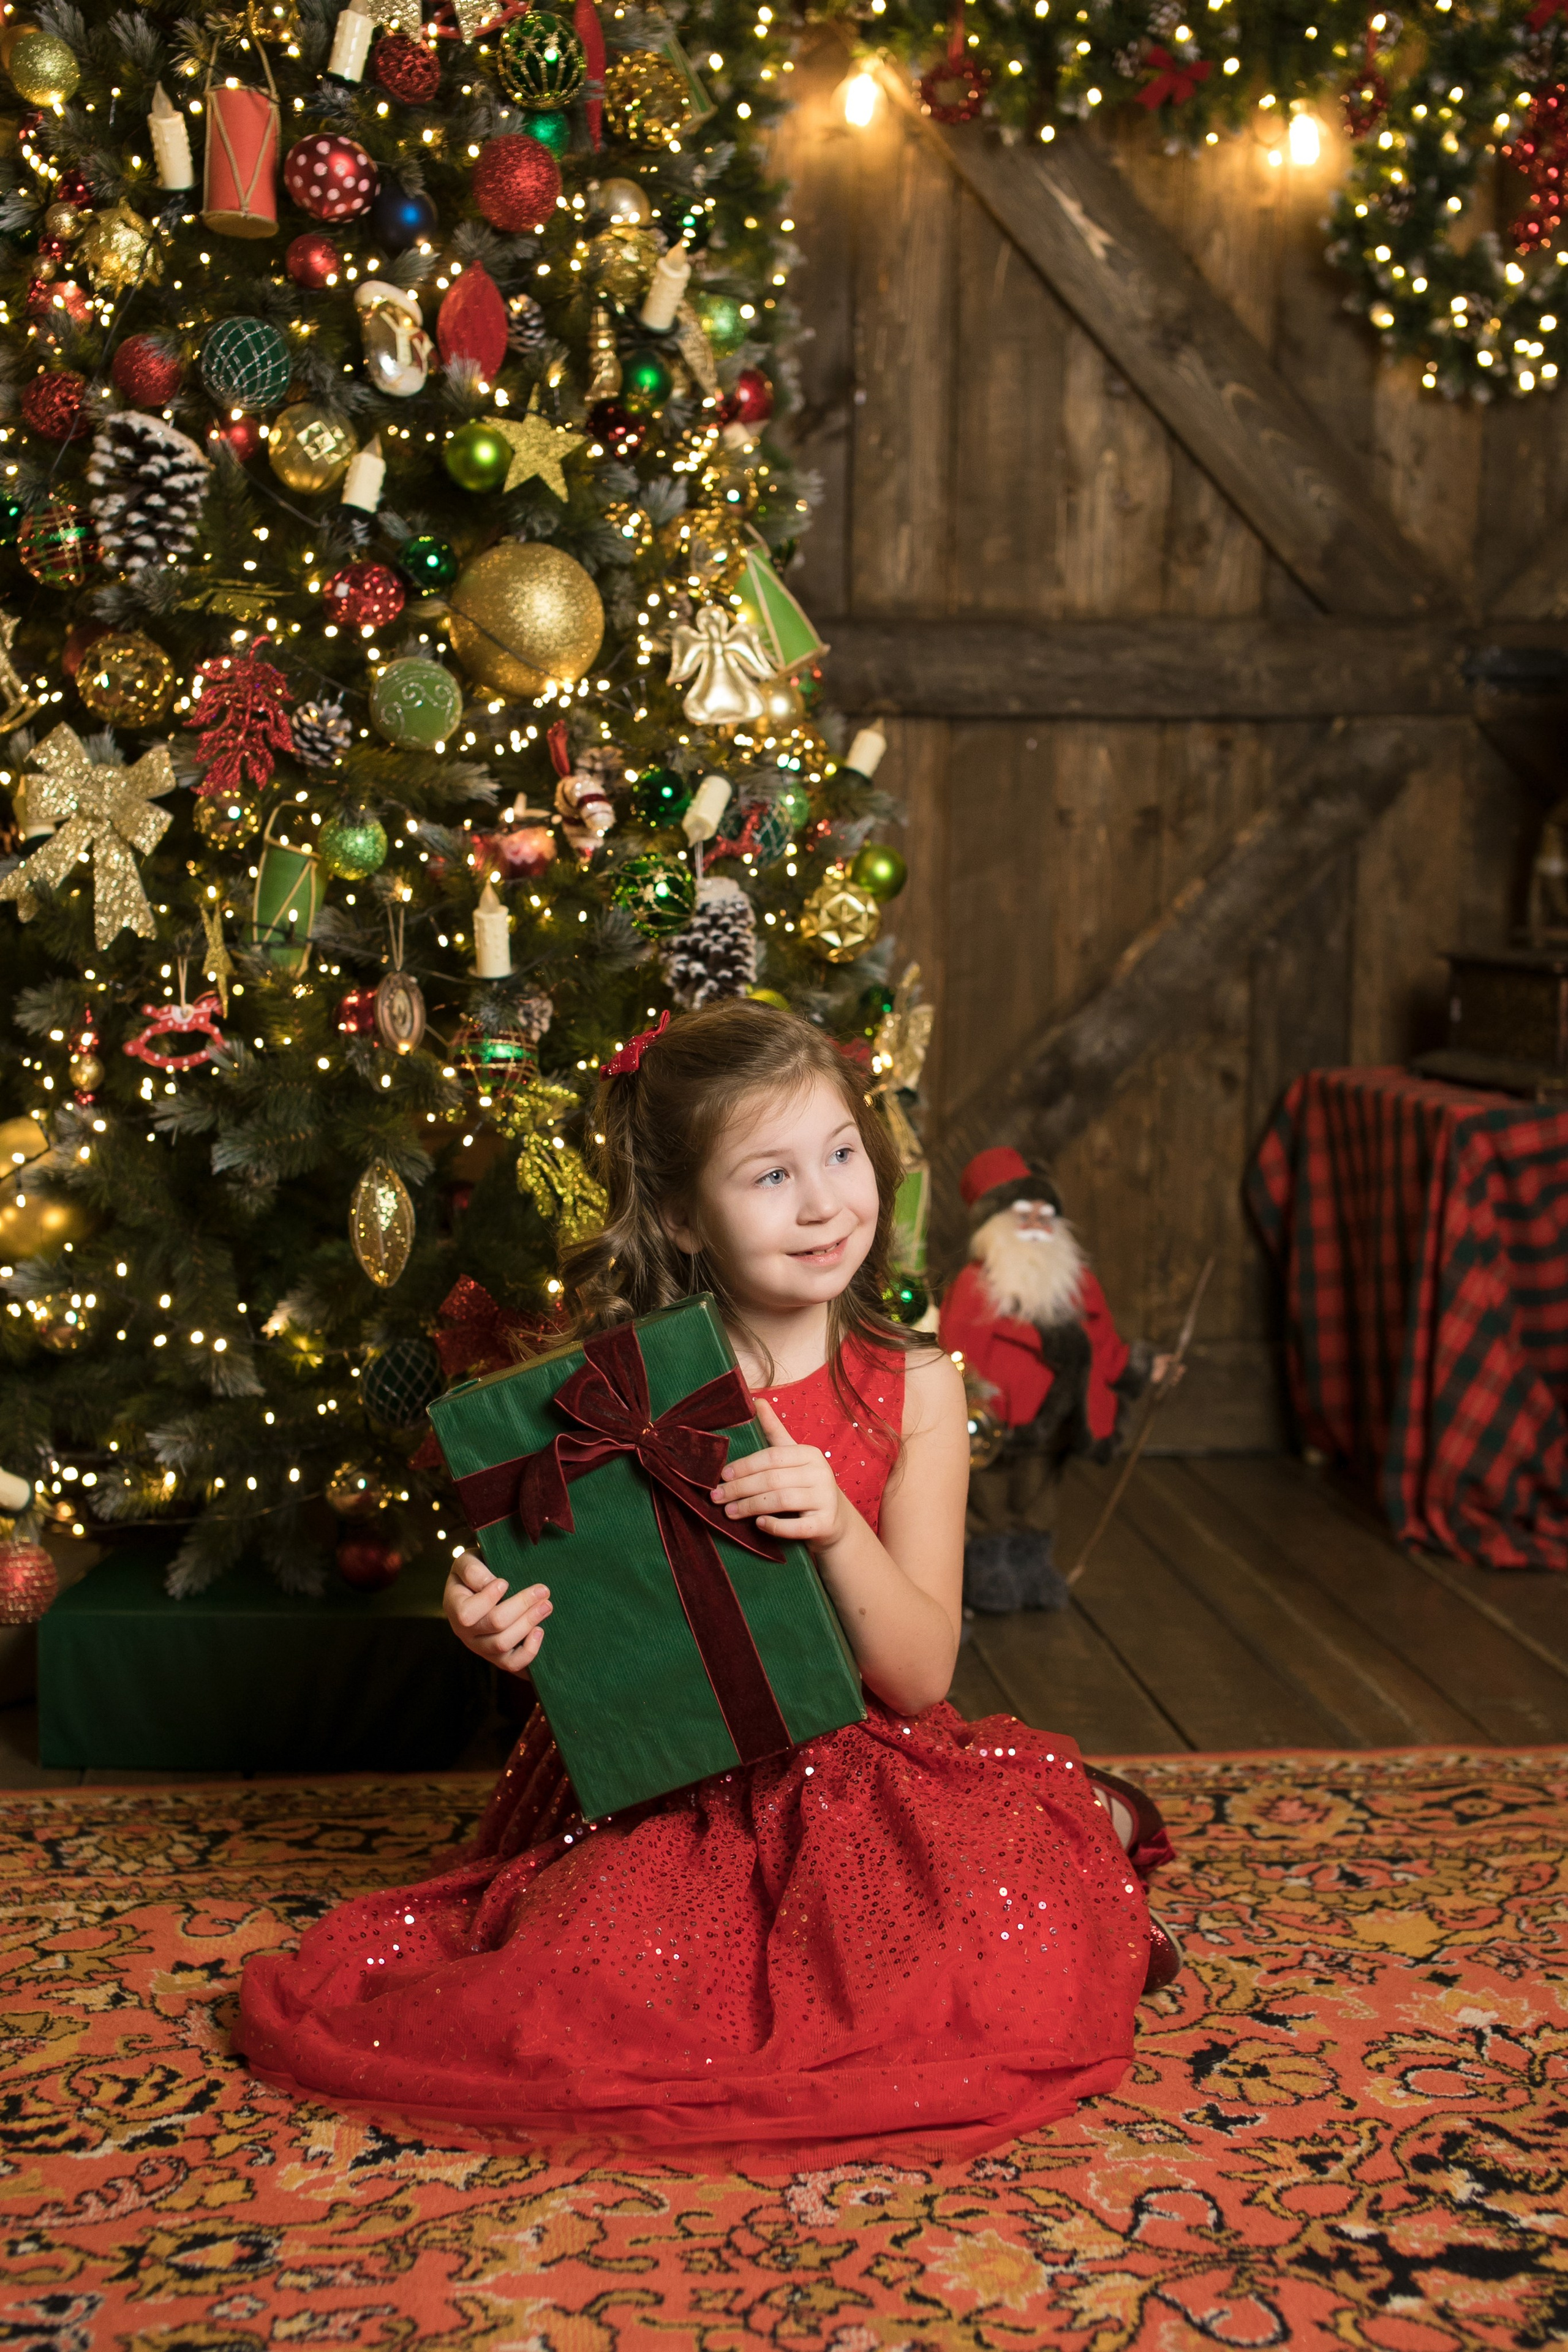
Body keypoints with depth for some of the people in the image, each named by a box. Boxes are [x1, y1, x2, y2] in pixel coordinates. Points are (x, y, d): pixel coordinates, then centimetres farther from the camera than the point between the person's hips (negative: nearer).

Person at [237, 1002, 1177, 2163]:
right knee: (596, 1983, -27)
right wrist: (508, 1631, -22)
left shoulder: (913, 1388, -4)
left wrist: (836, 1531, -27)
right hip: (660, 1794, 1)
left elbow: (920, 1674, -8)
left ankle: (1078, 1829, 11)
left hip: (868, 1774, -1)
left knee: (1015, 1956, -27)